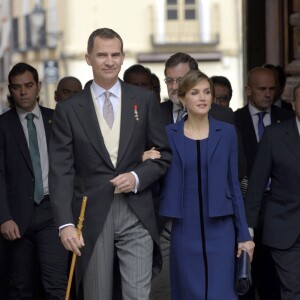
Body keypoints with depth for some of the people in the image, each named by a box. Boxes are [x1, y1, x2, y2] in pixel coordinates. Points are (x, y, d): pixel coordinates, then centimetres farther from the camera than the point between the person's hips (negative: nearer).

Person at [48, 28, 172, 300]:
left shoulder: (144, 100, 7)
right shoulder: (69, 109, 3)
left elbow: (164, 154, 11)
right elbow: (61, 172, -1)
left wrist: (137, 177, -9)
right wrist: (66, 223, -12)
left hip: (136, 215, 0)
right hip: (92, 216, 0)